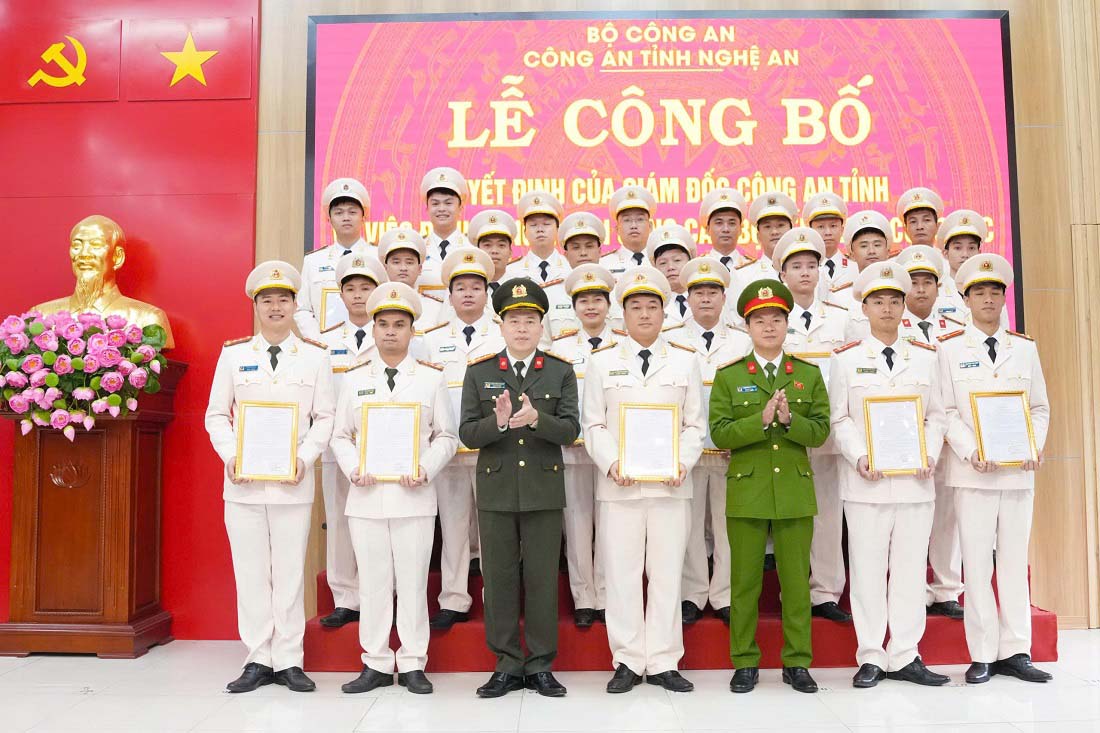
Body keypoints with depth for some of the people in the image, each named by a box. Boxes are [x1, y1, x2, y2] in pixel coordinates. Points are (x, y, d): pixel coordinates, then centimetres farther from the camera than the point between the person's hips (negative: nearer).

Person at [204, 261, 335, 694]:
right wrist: (231, 456, -7)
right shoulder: (233, 354, 8)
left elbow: (325, 418, 4)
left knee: (291, 571, 4)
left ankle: (288, 661, 15)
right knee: (250, 571, 6)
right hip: (242, 481, 1)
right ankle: (258, 659, 17)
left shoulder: (316, 357, 5)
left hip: (293, 481, -1)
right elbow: (216, 414, 8)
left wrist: (304, 458, -10)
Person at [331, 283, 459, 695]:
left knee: (413, 580, 3)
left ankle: (412, 665, 15)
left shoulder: (432, 378, 6)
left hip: (414, 496, -2)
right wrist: (354, 470, -6)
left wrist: (425, 471, -11)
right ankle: (376, 664, 19)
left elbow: (447, 436, 4)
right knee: (372, 580, 7)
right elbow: (340, 436, 12)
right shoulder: (354, 379, 11)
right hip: (366, 496, 2)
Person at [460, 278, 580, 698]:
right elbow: (467, 433, -1)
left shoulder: (561, 372, 4)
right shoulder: (479, 373, 6)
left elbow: (569, 430, -6)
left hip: (544, 490, -1)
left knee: (542, 579, 5)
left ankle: (540, 666, 19)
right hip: (496, 491, 1)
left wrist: (535, 418, -25)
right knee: (499, 579, 7)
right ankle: (507, 665, 20)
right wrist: (498, 422, -21)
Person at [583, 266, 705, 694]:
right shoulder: (602, 361, 7)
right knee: (621, 574, 3)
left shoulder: (685, 361, 9)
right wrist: (611, 464, -11)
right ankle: (628, 662, 16)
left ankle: (662, 663, 17)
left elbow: (695, 424, 8)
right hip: (619, 485, 0)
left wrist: (684, 463, -8)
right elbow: (593, 425, 5)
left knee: (667, 573, 5)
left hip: (671, 485, 1)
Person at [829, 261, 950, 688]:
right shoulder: (847, 359, 5)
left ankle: (905, 657, 17)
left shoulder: (925, 357, 12)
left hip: (915, 479, 3)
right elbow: (839, 418, 1)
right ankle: (871, 658, 12)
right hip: (866, 481, -2)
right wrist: (859, 457, -13)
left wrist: (930, 455, -4)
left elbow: (936, 416, 12)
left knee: (911, 567, 6)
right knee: (867, 569, 2)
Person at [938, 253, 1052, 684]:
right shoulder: (950, 348, 2)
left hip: (1020, 471, 3)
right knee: (977, 564, 0)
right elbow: (946, 412, -3)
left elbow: (1040, 408, 12)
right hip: (972, 471, -3)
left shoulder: (1025, 348, 11)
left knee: (1015, 560, 9)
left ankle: (1015, 652, 18)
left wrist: (1036, 447, -5)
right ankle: (983, 655, 9)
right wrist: (972, 452, -16)